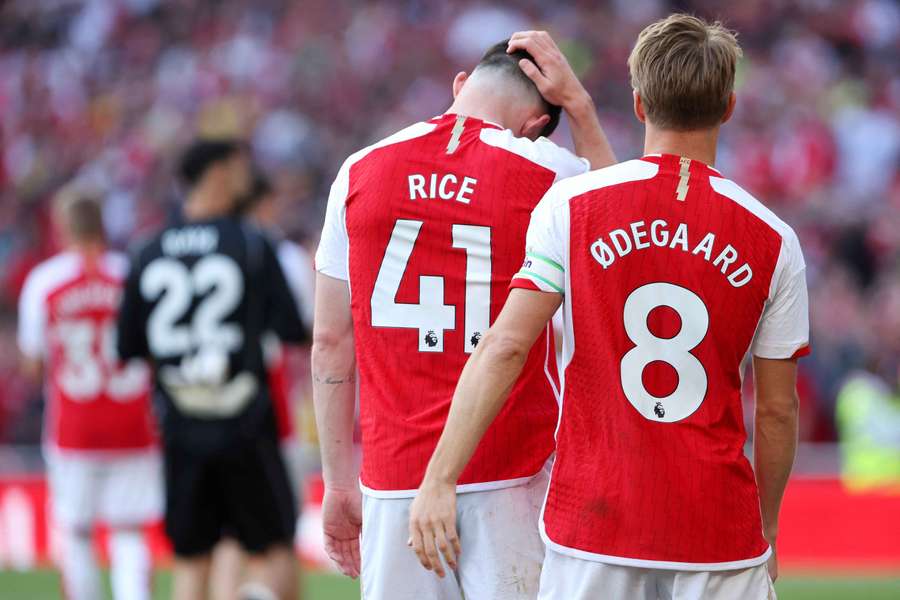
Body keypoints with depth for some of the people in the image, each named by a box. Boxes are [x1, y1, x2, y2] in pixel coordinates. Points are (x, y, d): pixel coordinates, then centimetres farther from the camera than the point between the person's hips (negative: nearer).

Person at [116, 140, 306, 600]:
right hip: (245, 431, -4)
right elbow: (294, 335, -7)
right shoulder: (252, 246, -6)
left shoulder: (147, 256, 5)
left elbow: (128, 351, 9)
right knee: (274, 558, 3)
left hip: (181, 432, 4)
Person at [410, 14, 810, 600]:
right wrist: (766, 531, 18)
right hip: (721, 528, 1)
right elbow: (777, 409, 5)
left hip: (592, 520, 0)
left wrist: (439, 481, -7)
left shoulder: (569, 206, -3)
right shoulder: (772, 241, 1)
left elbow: (505, 348, -8)